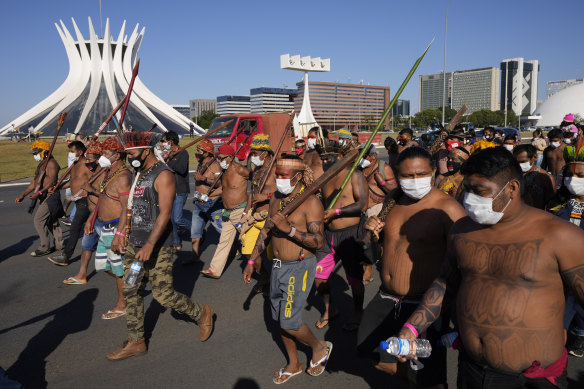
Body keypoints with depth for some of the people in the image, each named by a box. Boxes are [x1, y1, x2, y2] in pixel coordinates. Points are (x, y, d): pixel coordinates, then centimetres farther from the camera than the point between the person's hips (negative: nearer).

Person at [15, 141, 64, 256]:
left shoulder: (51, 163, -14)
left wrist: (39, 193, -30)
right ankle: (60, 244, 25)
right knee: (51, 221, 15)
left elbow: (51, 182, -23)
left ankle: (44, 248, -1)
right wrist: (23, 195, 18)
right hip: (45, 196, 10)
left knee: (39, 220, -9)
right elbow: (35, 181, 21)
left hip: (50, 196, -10)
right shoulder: (41, 164, 18)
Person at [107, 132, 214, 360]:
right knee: (131, 292, 10)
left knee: (163, 295, -5)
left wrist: (150, 245, -30)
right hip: (135, 243, 9)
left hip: (158, 247, -9)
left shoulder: (163, 175, -15)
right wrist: (126, 235, 21)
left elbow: (165, 213, -23)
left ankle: (202, 313, 20)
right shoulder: (139, 173, 12)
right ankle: (136, 341, 23)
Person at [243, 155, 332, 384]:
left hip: (300, 267, -7)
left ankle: (320, 347, 24)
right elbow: (266, 231, 15)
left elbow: (317, 241, -24)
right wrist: (251, 261, 16)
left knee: (289, 322, -6)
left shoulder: (310, 202, -17)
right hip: (278, 265, 8)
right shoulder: (276, 198, 6)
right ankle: (294, 364, 36)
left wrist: (288, 228, -31)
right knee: (279, 319, 16)